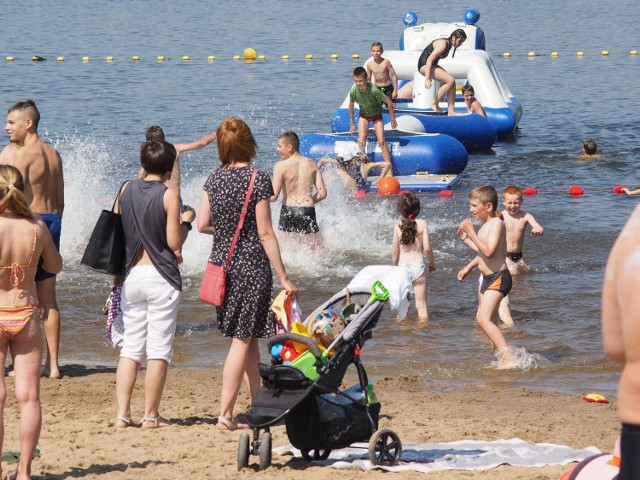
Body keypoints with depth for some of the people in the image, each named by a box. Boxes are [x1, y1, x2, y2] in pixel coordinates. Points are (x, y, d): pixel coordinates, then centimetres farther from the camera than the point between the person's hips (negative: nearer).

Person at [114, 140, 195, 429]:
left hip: (132, 274, 5)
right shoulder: (168, 195, -10)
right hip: (161, 277, -5)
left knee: (130, 347, 9)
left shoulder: (126, 191, 4)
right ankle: (151, 416, 2)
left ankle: (122, 414, 4)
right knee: (159, 350, 1)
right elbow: (174, 243, -10)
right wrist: (186, 220, 7)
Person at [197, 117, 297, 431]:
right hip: (251, 265, -6)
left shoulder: (215, 178, 1)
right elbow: (265, 234, -14)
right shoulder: (258, 180, -14)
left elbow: (202, 224, 4)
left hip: (222, 263, 6)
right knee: (242, 340, 0)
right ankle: (225, 414, -2)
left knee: (248, 337, 16)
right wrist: (284, 278, -10)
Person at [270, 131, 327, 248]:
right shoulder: (311, 164, 5)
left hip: (288, 212, -1)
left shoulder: (281, 166, -6)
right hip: (308, 211, 1)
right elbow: (322, 193, 3)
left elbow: (273, 196, -10)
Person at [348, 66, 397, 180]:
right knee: (361, 142, -12)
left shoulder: (373, 90, -35)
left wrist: (393, 119, -11)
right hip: (364, 116, 3)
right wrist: (351, 124, 5)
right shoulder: (354, 91, -25)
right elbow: (351, 106, -3)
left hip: (376, 115, -3)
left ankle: (389, 169, -6)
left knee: (381, 142, -12)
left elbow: (389, 102, -21)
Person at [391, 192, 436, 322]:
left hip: (403, 266, 1)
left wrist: (395, 266, 20)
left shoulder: (398, 227, -2)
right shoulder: (422, 224, -6)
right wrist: (432, 263, 8)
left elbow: (395, 251, 3)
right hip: (418, 266, -1)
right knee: (421, 305, 4)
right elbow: (427, 248, -9)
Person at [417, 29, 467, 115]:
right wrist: (427, 78, -30)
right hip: (424, 65, -10)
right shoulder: (443, 44, -22)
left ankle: (451, 111, -3)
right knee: (450, 80, -19)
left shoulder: (448, 44, 8)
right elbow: (429, 60, -27)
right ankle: (435, 104, -9)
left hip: (432, 65, 10)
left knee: (452, 83, -1)